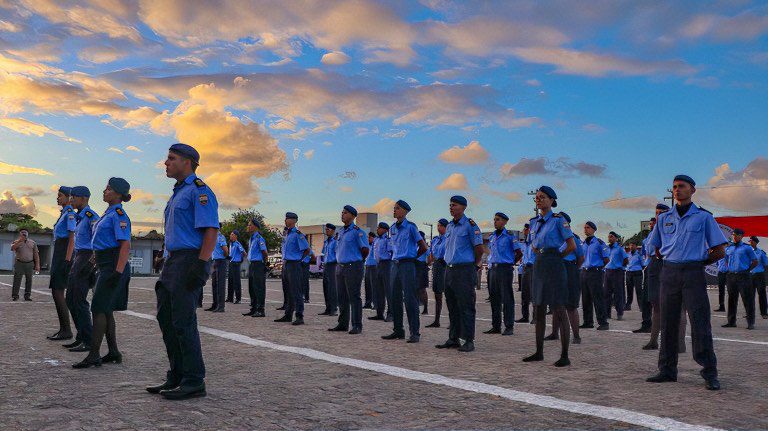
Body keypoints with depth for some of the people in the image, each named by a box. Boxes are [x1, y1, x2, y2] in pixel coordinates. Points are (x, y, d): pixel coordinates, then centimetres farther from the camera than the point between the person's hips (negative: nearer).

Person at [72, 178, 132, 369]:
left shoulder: (119, 215, -13)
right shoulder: (108, 213, 18)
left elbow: (125, 245, -21)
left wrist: (118, 272, -27)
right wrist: (93, 260, 23)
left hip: (113, 266, -10)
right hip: (105, 267, 10)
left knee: (99, 308, -9)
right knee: (106, 310, 12)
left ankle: (94, 355, -5)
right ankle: (113, 352, 19)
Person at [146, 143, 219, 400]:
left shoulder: (199, 191, -9)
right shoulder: (177, 194, 22)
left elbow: (211, 230, -18)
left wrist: (200, 265, -24)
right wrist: (169, 267, 22)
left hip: (190, 261, -10)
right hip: (174, 261, 10)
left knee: (183, 321, -9)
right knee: (166, 318, 11)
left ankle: (194, 383, 0)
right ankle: (176, 378, 21)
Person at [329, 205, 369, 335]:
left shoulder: (357, 231, -9)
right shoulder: (341, 231, 15)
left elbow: (366, 250, -8)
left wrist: (357, 261, 3)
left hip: (353, 267, -8)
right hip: (340, 267, 8)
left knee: (354, 297, -6)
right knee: (342, 297, 11)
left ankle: (357, 325, -2)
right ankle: (343, 324, 19)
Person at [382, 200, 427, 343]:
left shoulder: (410, 227, -7)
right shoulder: (392, 228, 13)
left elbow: (423, 247, -2)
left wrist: (413, 258, 7)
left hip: (407, 265, -7)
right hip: (395, 265, 7)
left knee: (410, 299, -7)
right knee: (395, 299, 8)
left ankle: (414, 333, -3)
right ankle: (398, 331, 16)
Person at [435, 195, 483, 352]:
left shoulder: (470, 225, -8)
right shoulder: (449, 226, 15)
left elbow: (479, 248, -6)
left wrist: (474, 265, 4)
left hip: (465, 270, -8)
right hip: (449, 269, 8)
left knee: (466, 307, -6)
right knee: (452, 306, 11)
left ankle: (468, 341, 0)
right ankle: (453, 339, 19)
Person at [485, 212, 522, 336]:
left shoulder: (509, 235, -5)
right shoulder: (491, 236, 14)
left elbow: (519, 253, -2)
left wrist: (511, 263, 4)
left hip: (505, 269, -7)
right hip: (493, 269, 7)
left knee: (507, 298, -4)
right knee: (494, 298, 9)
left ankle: (509, 327, 1)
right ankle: (496, 326, 16)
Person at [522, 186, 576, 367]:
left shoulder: (558, 220, -7)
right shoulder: (533, 221, 13)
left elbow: (572, 246, -8)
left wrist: (555, 256, 2)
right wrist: (542, 256, 13)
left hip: (554, 267, -7)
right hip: (539, 266, 7)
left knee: (559, 312, -5)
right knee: (539, 311, 10)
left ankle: (565, 356, 0)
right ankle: (539, 352, 19)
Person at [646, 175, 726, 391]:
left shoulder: (704, 217, 3)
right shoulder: (664, 218, 13)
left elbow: (719, 251, 4)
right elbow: (655, 247, 22)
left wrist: (699, 262, 6)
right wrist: (673, 260, 14)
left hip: (693, 274, -3)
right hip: (669, 273, 4)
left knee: (700, 323, -6)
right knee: (668, 322, 5)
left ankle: (710, 373, 2)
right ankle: (667, 370, 13)